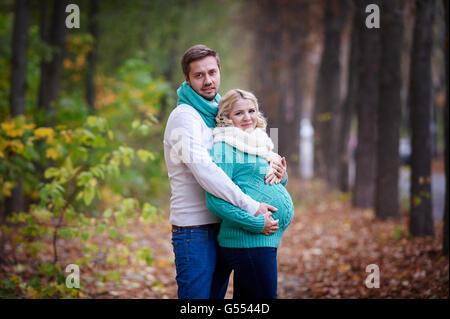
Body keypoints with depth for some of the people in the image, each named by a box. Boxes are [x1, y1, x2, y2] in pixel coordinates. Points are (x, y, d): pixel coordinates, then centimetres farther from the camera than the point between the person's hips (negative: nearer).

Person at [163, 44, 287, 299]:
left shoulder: (219, 114, 14)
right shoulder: (184, 116, -13)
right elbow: (203, 169, -26)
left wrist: (276, 171, -1)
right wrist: (253, 208, -28)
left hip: (220, 227, 8)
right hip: (195, 229, -8)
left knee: (216, 293, 14)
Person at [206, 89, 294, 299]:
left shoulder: (259, 144, 19)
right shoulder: (224, 147, -10)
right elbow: (215, 200, -19)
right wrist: (257, 222, -23)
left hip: (266, 240, 9)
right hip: (248, 240, -9)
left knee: (244, 297, 15)